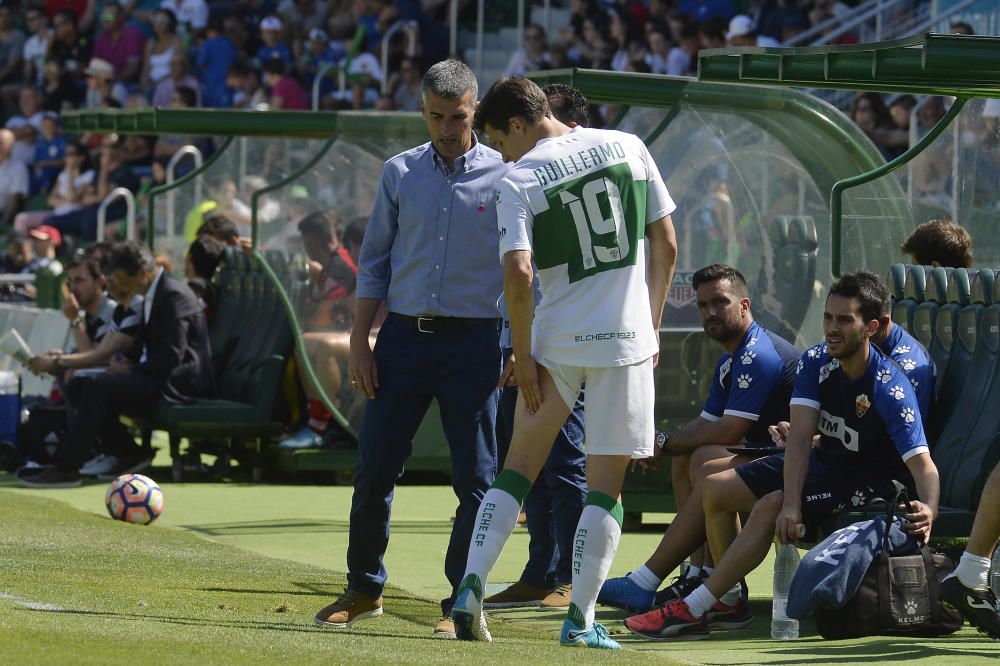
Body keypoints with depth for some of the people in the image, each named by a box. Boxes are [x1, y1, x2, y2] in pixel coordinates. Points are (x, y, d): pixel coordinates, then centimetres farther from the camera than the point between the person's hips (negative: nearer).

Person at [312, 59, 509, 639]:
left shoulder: (505, 177, 0)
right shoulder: (400, 173, 8)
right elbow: (375, 262, 10)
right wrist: (360, 343, 3)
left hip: (473, 340, -2)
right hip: (404, 334, 3)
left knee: (475, 478, -3)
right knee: (375, 469, 4)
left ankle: (462, 603, 5)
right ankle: (365, 589, 18)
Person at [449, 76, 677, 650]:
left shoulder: (519, 180, -5)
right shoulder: (627, 146, 4)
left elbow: (519, 274, -16)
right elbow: (666, 245, 6)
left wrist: (523, 356, -7)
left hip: (555, 343, -1)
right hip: (625, 342, 1)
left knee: (519, 468, 14)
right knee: (607, 484, 4)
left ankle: (472, 585, 4)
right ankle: (582, 620, 1)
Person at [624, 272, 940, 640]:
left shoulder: (890, 389, -27)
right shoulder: (815, 362, -10)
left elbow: (923, 465, -32)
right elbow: (801, 435, -20)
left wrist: (928, 511, -55)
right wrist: (791, 502, -35)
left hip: (867, 485, -7)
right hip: (823, 461, 7)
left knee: (770, 507, -29)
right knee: (715, 489, 1)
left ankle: (694, 609, -26)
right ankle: (729, 599, 9)